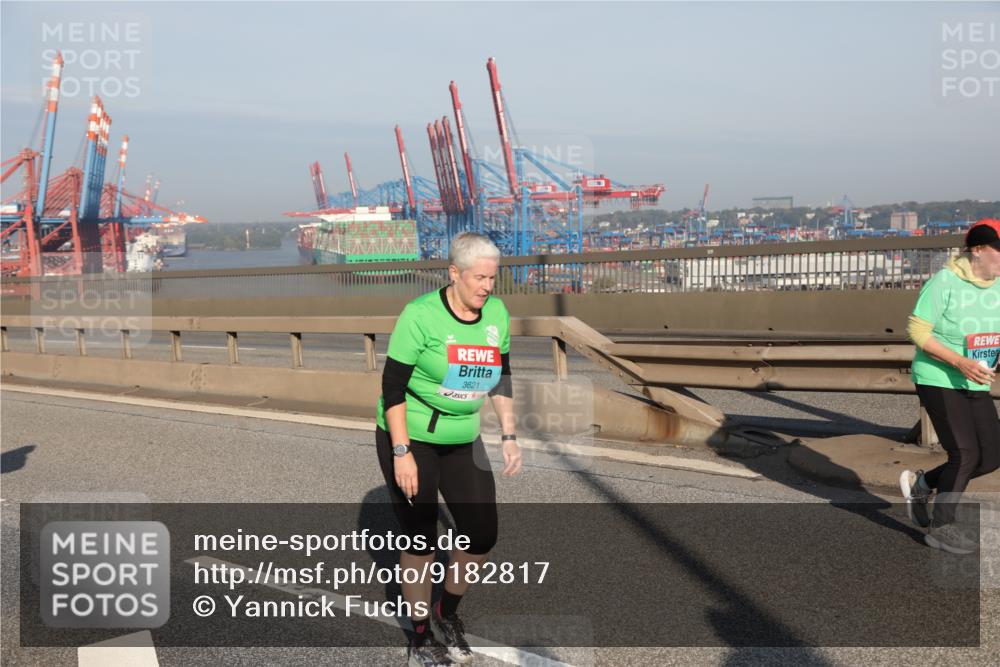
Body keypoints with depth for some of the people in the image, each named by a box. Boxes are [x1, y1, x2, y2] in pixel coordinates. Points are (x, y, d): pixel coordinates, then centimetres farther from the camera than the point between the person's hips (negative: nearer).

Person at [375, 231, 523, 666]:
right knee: (421, 541, 1)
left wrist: (509, 437, 5)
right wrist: (401, 452, -21)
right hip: (409, 438, -5)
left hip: (462, 440, 5)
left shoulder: (497, 313, -3)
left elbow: (501, 379, 9)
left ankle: (447, 614, 30)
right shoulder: (421, 315, -19)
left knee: (482, 536, 3)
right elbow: (392, 387, -17)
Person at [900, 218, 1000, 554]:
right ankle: (941, 528, 9)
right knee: (965, 454, -10)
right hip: (937, 380, -7)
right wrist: (960, 363, -25)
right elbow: (917, 331, -16)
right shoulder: (944, 282, -16)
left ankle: (921, 483, 23)